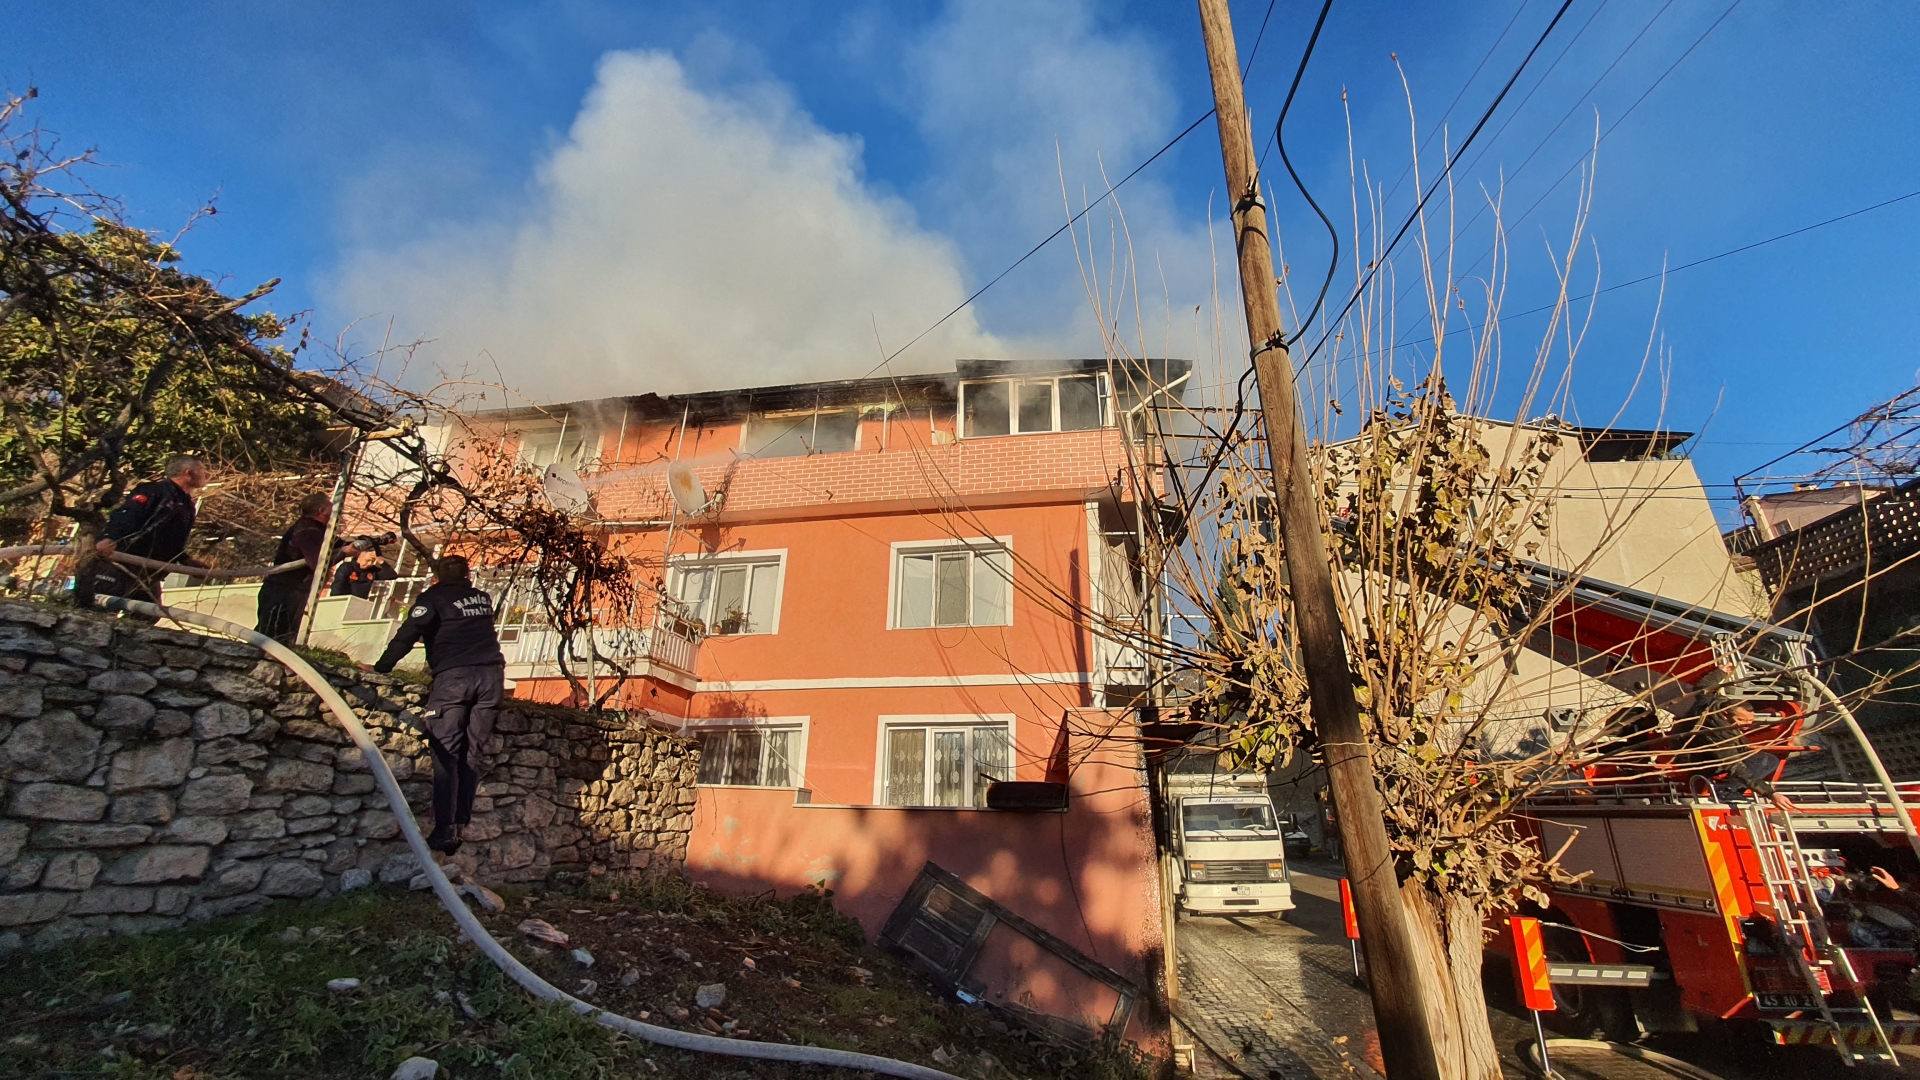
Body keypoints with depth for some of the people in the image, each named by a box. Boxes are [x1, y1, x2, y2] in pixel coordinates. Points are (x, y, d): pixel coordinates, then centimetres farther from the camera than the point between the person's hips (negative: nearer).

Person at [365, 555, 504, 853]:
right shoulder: (482, 598, 23)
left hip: (453, 676, -4)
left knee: (446, 753, -3)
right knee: (474, 751, 7)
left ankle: (446, 830, -10)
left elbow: (407, 635, -3)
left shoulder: (433, 597, 8)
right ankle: (466, 823, 4)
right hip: (491, 673, 4)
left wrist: (380, 667, 5)